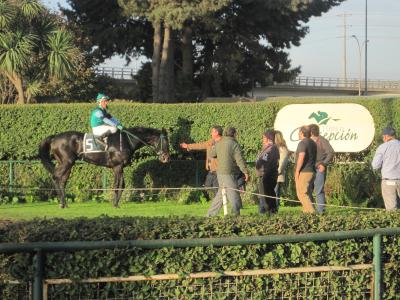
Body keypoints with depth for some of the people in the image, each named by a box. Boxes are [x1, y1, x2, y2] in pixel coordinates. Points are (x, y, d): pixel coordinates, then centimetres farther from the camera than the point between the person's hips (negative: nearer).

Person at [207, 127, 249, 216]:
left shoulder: (218, 143, 10)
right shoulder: (234, 144, -11)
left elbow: (212, 154, 27)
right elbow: (240, 160, -15)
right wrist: (245, 172, -11)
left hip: (220, 172, 8)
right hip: (229, 173, -8)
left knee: (220, 194, 17)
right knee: (234, 195, -4)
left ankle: (210, 214, 19)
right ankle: (236, 215, -6)